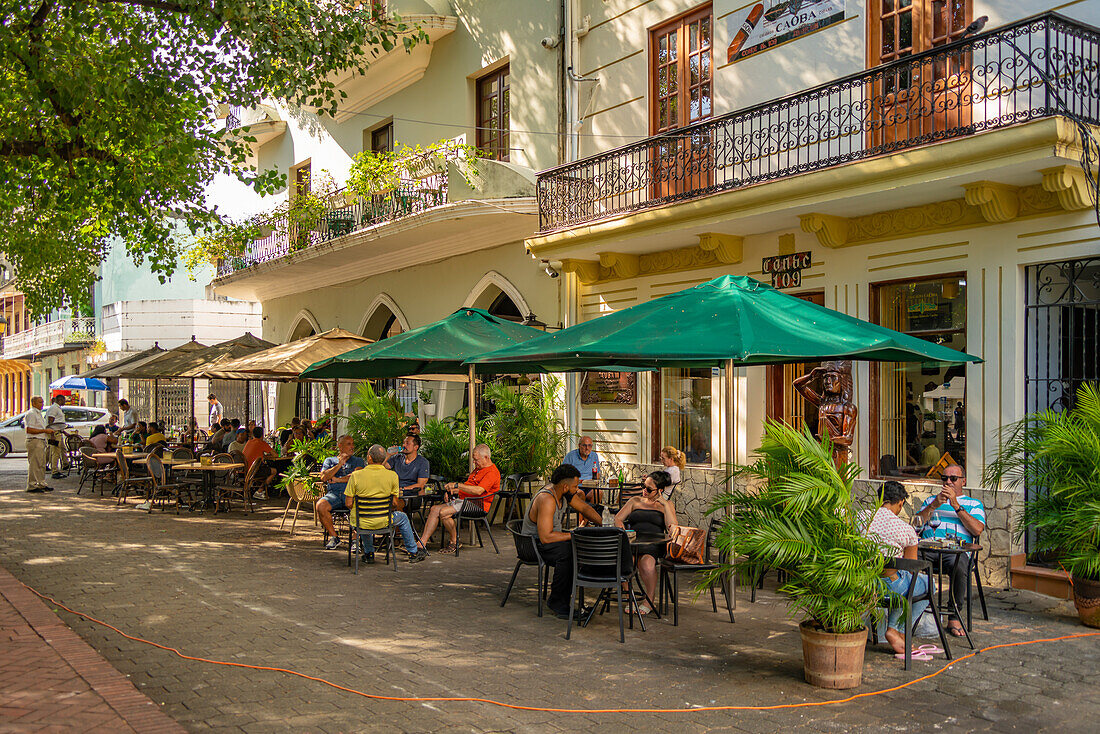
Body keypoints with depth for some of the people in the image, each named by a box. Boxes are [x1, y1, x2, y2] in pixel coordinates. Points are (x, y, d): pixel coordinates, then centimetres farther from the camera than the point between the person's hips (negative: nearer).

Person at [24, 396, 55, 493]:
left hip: (41, 441, 10)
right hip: (34, 441, -10)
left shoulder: (39, 414, 20)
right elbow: (29, 430, -21)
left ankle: (42, 484, 17)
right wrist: (44, 430, -20)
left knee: (41, 464, 12)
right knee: (34, 464, -7)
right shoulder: (31, 414, -12)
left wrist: (48, 431, 13)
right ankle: (31, 486, -4)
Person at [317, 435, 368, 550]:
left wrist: (338, 480, 2)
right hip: (334, 493, 1)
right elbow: (324, 477, 7)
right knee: (320, 505, -31)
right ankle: (334, 537, -14)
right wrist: (339, 465, 3)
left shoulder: (358, 461, 22)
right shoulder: (329, 460, 25)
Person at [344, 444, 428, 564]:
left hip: (360, 523, 1)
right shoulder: (392, 475, -10)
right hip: (382, 522, -1)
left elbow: (348, 503, -8)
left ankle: (369, 554, 41)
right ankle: (413, 553, 37)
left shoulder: (355, 476, -13)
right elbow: (395, 504, -4)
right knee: (403, 517, 29)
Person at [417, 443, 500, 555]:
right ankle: (421, 543, -13)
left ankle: (454, 543, -9)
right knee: (434, 509, -7)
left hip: (475, 504, -10)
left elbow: (478, 491, -23)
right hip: (462, 499, 10)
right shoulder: (478, 469, 24)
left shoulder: (492, 472, -10)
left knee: (443, 512, -25)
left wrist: (457, 485, -22)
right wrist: (453, 490, 7)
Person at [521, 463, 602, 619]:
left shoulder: (565, 494, 0)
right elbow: (546, 537, -32)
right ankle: (557, 602, -20)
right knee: (567, 551, -33)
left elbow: (585, 508, 16)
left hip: (550, 539, 9)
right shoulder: (546, 499, -27)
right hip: (535, 545, -9)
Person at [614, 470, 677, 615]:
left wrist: (665, 505, -3)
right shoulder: (635, 501, 23)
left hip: (654, 544, -2)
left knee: (647, 562, -37)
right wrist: (622, 530, -9)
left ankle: (650, 601, -14)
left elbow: (673, 529, 0)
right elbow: (617, 518, 14)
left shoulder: (666, 505, 16)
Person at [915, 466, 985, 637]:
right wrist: (934, 505, 2)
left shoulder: (974, 504, 24)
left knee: (959, 565, -40)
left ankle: (954, 617, -24)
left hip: (956, 549, -2)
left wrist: (955, 504, -2)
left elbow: (977, 529, 2)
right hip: (927, 548, 2)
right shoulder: (931, 500, 32)